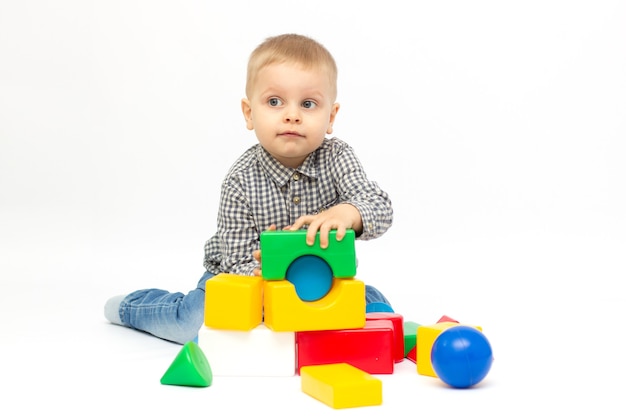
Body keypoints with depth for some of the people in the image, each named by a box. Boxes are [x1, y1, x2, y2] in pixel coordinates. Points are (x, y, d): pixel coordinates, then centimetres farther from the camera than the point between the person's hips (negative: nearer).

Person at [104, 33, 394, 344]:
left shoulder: (336, 157, -17)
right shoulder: (241, 180, -22)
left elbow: (380, 207, -28)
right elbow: (237, 260, -19)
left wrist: (345, 214, -52)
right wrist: (261, 273, -43)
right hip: (244, 276, -1)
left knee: (374, 305, -17)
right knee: (191, 324, -18)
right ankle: (132, 305, 13)